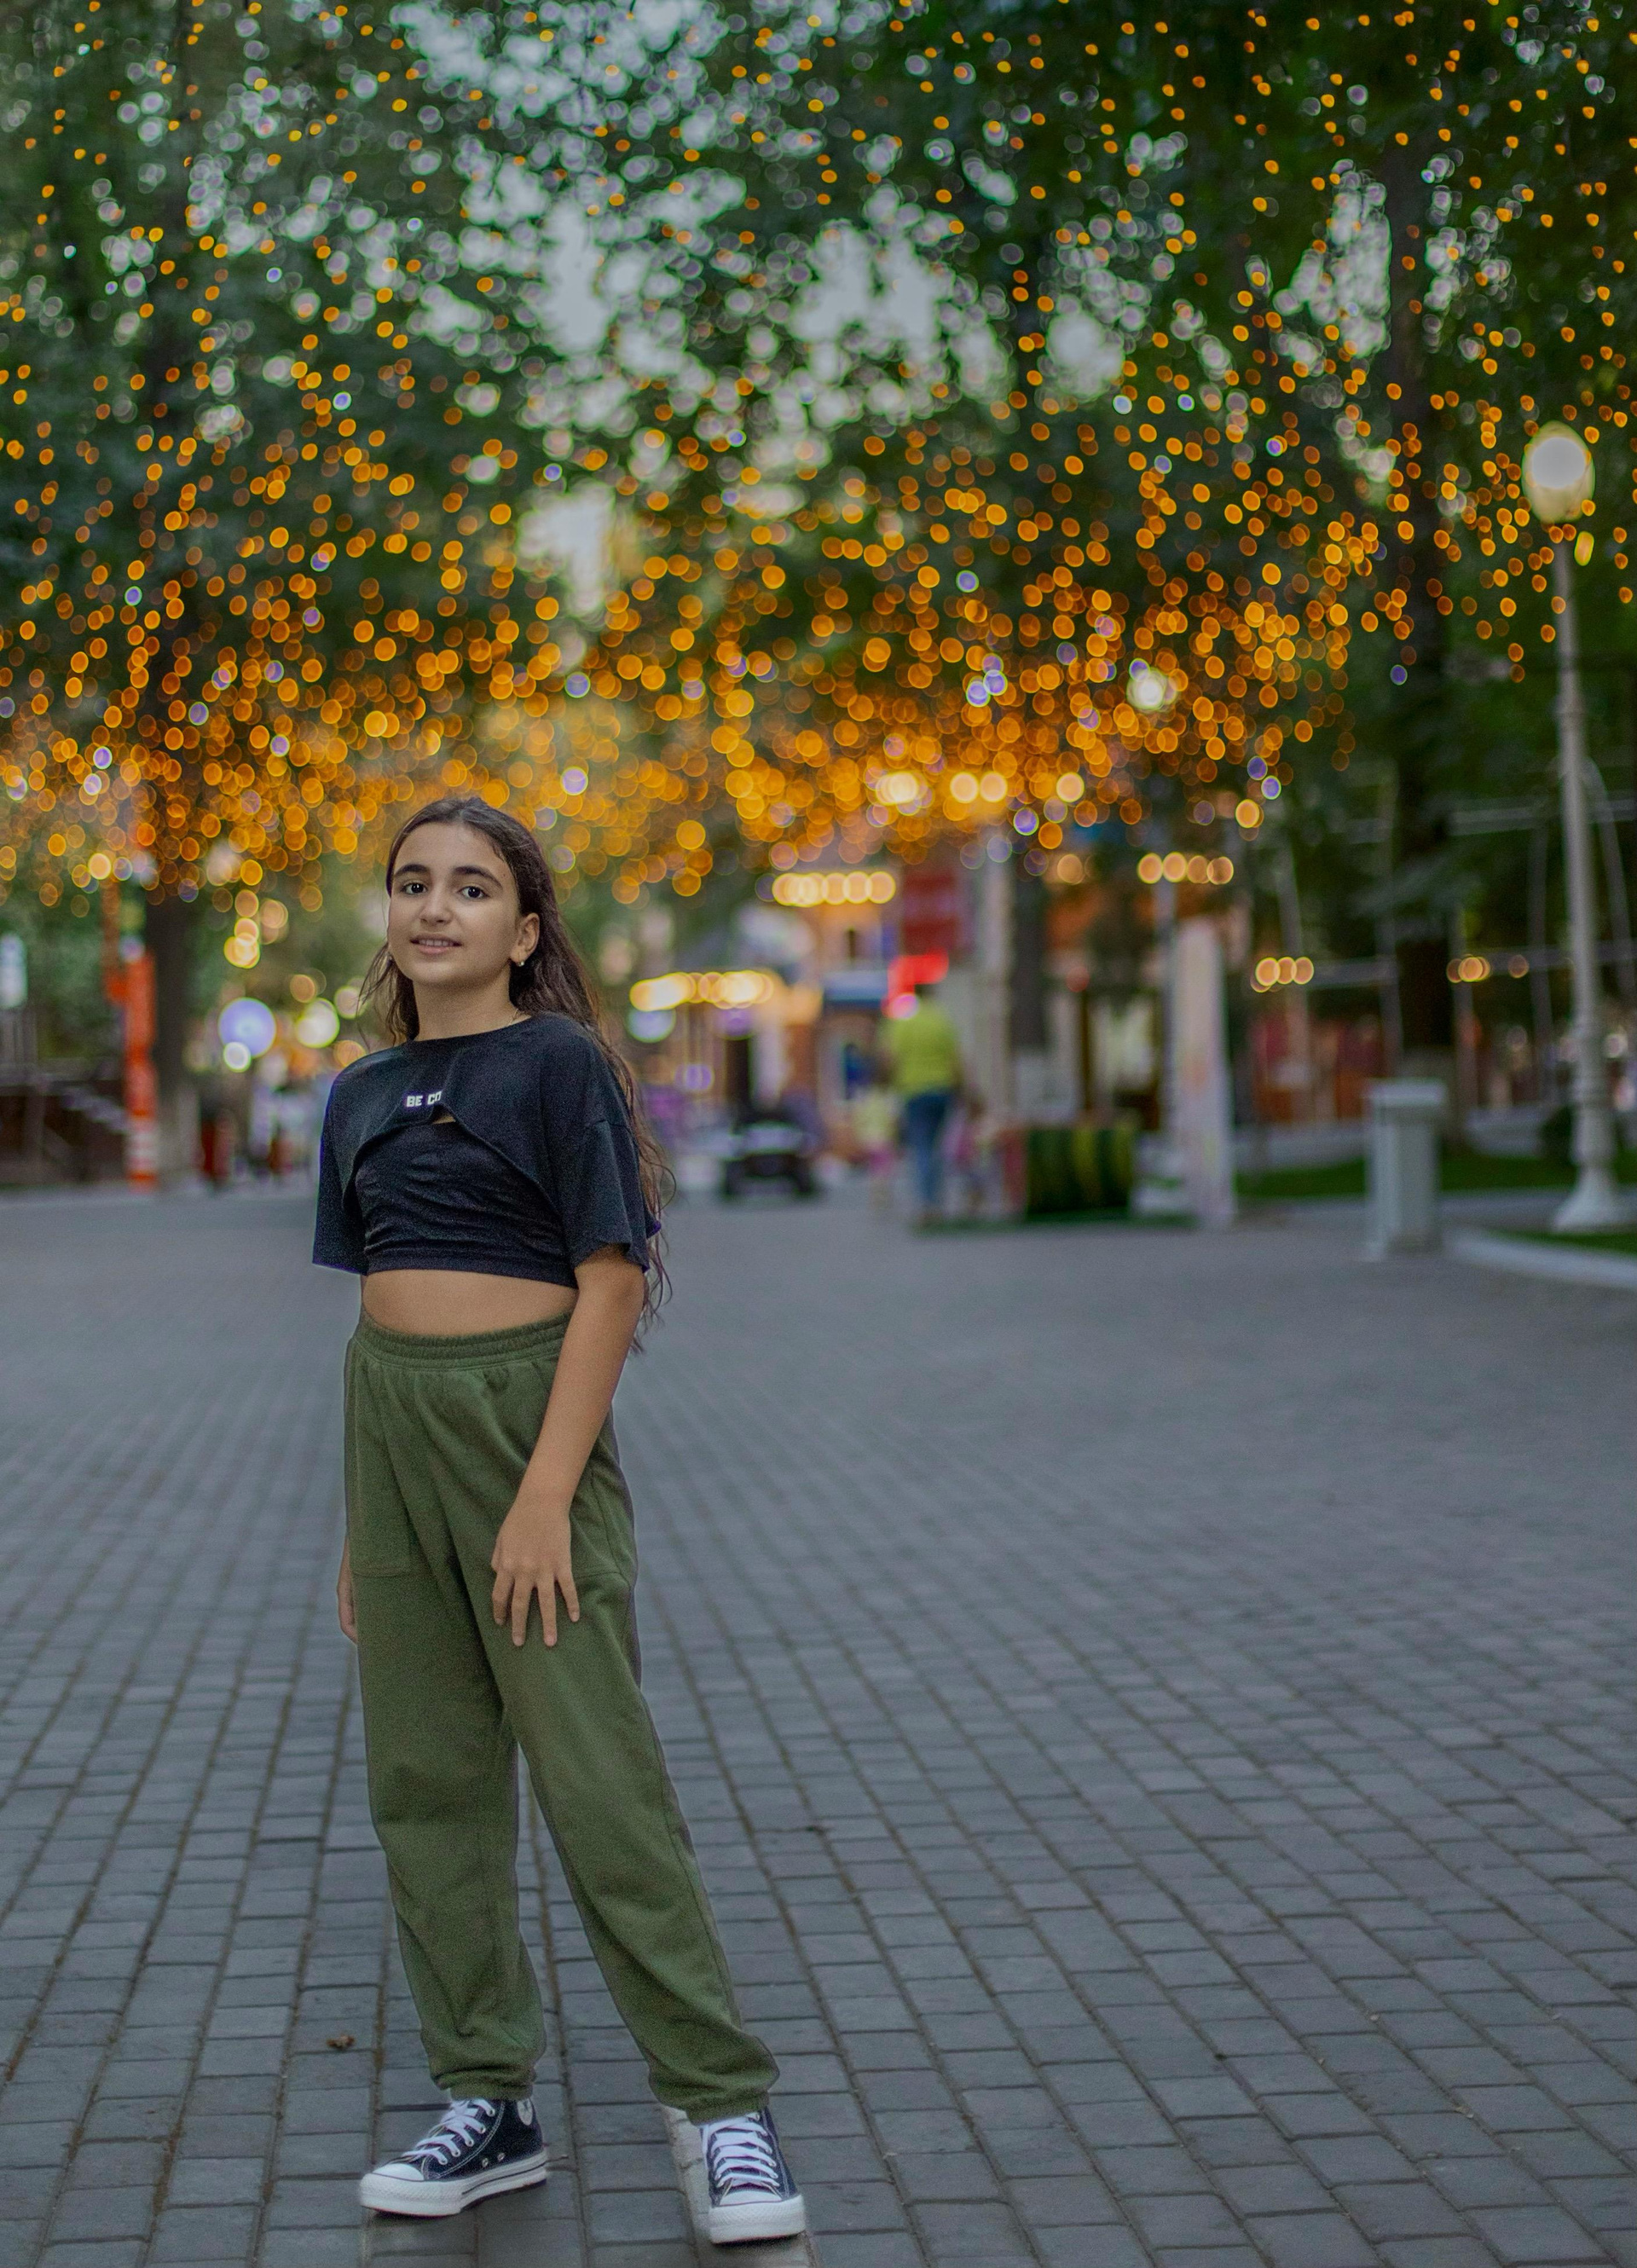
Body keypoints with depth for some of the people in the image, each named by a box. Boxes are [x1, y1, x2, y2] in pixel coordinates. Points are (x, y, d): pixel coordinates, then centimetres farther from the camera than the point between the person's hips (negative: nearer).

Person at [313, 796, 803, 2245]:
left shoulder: (559, 1064, -7)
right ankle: (491, 2102, 22)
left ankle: (726, 2107, 4)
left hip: (523, 1412, -7)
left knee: (597, 1778, -6)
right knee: (425, 1782, 10)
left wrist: (547, 1496, -18)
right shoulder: (364, 1093, 12)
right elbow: (376, 1297, 15)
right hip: (389, 1423, 7)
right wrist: (363, 1524, 13)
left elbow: (610, 1282, -11)